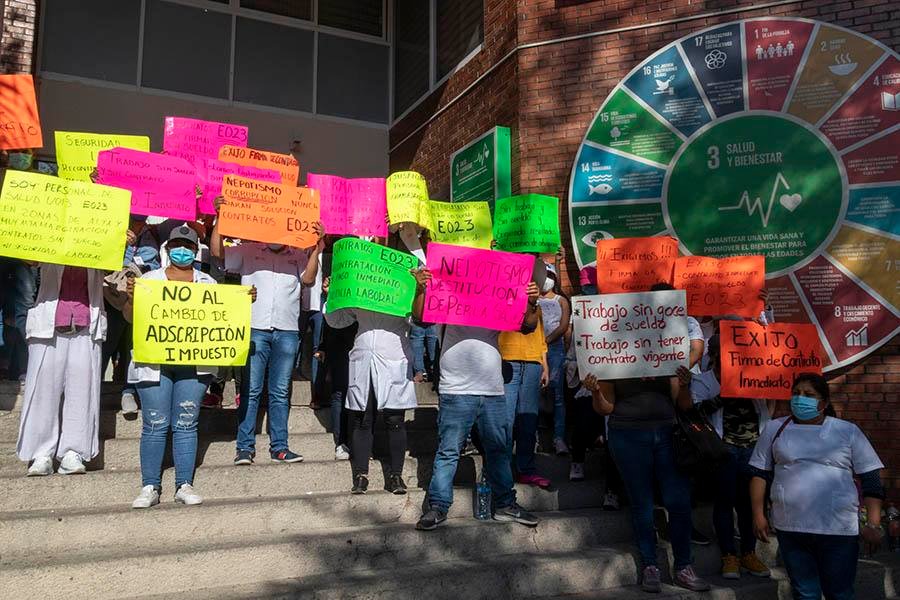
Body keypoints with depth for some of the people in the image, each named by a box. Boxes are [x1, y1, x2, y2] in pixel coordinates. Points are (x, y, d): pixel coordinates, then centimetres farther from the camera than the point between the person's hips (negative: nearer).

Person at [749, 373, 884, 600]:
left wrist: (873, 524, -4)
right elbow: (760, 473, 9)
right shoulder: (775, 429, 6)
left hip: (839, 530, -1)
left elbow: (871, 479, 4)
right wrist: (758, 515, 3)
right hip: (789, 530, 1)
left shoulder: (848, 431, 3)